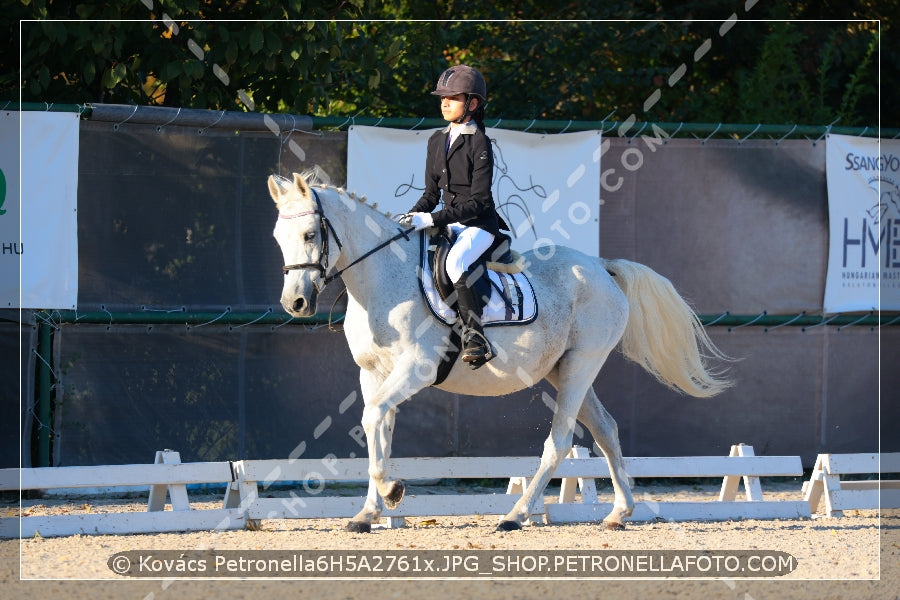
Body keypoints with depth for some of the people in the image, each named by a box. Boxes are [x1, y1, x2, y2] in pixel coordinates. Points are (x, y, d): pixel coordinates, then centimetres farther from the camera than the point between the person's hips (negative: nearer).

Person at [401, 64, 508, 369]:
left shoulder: (479, 144, -12)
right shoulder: (437, 141, 10)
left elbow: (478, 201, -17)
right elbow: (432, 193, 15)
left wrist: (432, 219, -23)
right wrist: (412, 216, -5)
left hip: (479, 224, -8)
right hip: (450, 223, 9)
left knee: (455, 262, -36)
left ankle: (475, 336, -35)